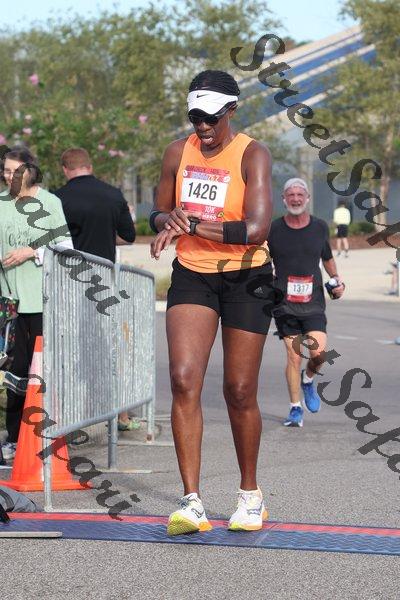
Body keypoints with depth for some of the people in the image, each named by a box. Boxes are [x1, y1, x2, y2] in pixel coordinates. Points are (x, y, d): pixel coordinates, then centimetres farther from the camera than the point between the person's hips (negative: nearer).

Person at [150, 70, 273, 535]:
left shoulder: (252, 155, -12)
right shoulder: (178, 153, 3)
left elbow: (255, 229, -22)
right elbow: (159, 213, 15)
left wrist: (191, 224, -23)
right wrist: (168, 221, -10)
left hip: (245, 279, -3)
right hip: (192, 275, 3)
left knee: (239, 392, 2)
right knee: (183, 379, -15)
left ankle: (250, 495, 23)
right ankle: (191, 501, -17)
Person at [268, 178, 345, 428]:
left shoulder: (320, 227, 8)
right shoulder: (273, 230, 1)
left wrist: (336, 279, 11)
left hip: (314, 303, 1)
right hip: (284, 303, -1)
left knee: (319, 354, -13)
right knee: (294, 356, -5)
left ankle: (308, 379, 20)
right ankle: (296, 408, 7)